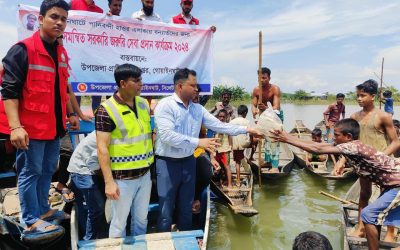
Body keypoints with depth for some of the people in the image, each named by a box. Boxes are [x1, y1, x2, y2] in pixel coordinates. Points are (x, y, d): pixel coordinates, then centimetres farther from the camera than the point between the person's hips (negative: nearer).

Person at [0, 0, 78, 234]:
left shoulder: (61, 53, 12)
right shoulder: (22, 50, -12)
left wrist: (70, 114, 21)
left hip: (54, 125, 8)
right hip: (31, 125, -8)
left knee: (48, 169, 17)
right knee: (30, 172, 3)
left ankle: (43, 209, 33)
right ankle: (31, 220, 15)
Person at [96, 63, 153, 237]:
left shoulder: (144, 104, 4)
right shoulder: (107, 110, -15)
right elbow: (102, 148, -16)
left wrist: (149, 164, 13)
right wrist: (109, 182, -19)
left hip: (145, 174, 6)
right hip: (123, 177, -6)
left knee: (141, 219, 20)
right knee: (119, 224, 10)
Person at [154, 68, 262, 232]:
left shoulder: (198, 109, 5)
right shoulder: (165, 105, -15)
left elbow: (219, 125, 7)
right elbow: (166, 135, -26)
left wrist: (246, 130, 2)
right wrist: (198, 142, -29)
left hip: (188, 162, 6)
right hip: (168, 163, -6)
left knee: (186, 208, 20)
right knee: (166, 211, 6)